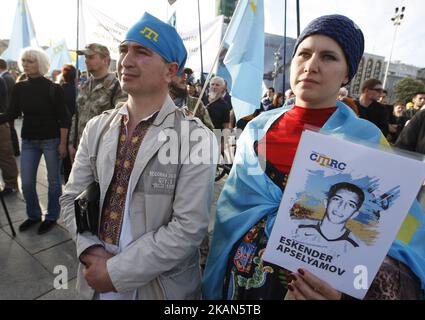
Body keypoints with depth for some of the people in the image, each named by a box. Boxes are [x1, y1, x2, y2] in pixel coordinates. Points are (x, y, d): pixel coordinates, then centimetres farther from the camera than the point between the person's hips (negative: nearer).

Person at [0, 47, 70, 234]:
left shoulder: (53, 89, -9)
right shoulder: (19, 88, 5)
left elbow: (63, 118, -9)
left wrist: (63, 144, -12)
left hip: (51, 140, -4)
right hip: (28, 141, 5)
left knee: (53, 181, 6)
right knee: (27, 183, 8)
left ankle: (52, 217, 22)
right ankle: (33, 215, 29)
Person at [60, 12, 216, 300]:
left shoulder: (196, 137, -18)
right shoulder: (97, 128, -2)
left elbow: (189, 227, -21)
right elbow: (72, 198, 3)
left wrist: (116, 271, -17)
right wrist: (92, 252, -12)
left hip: (160, 285, -3)